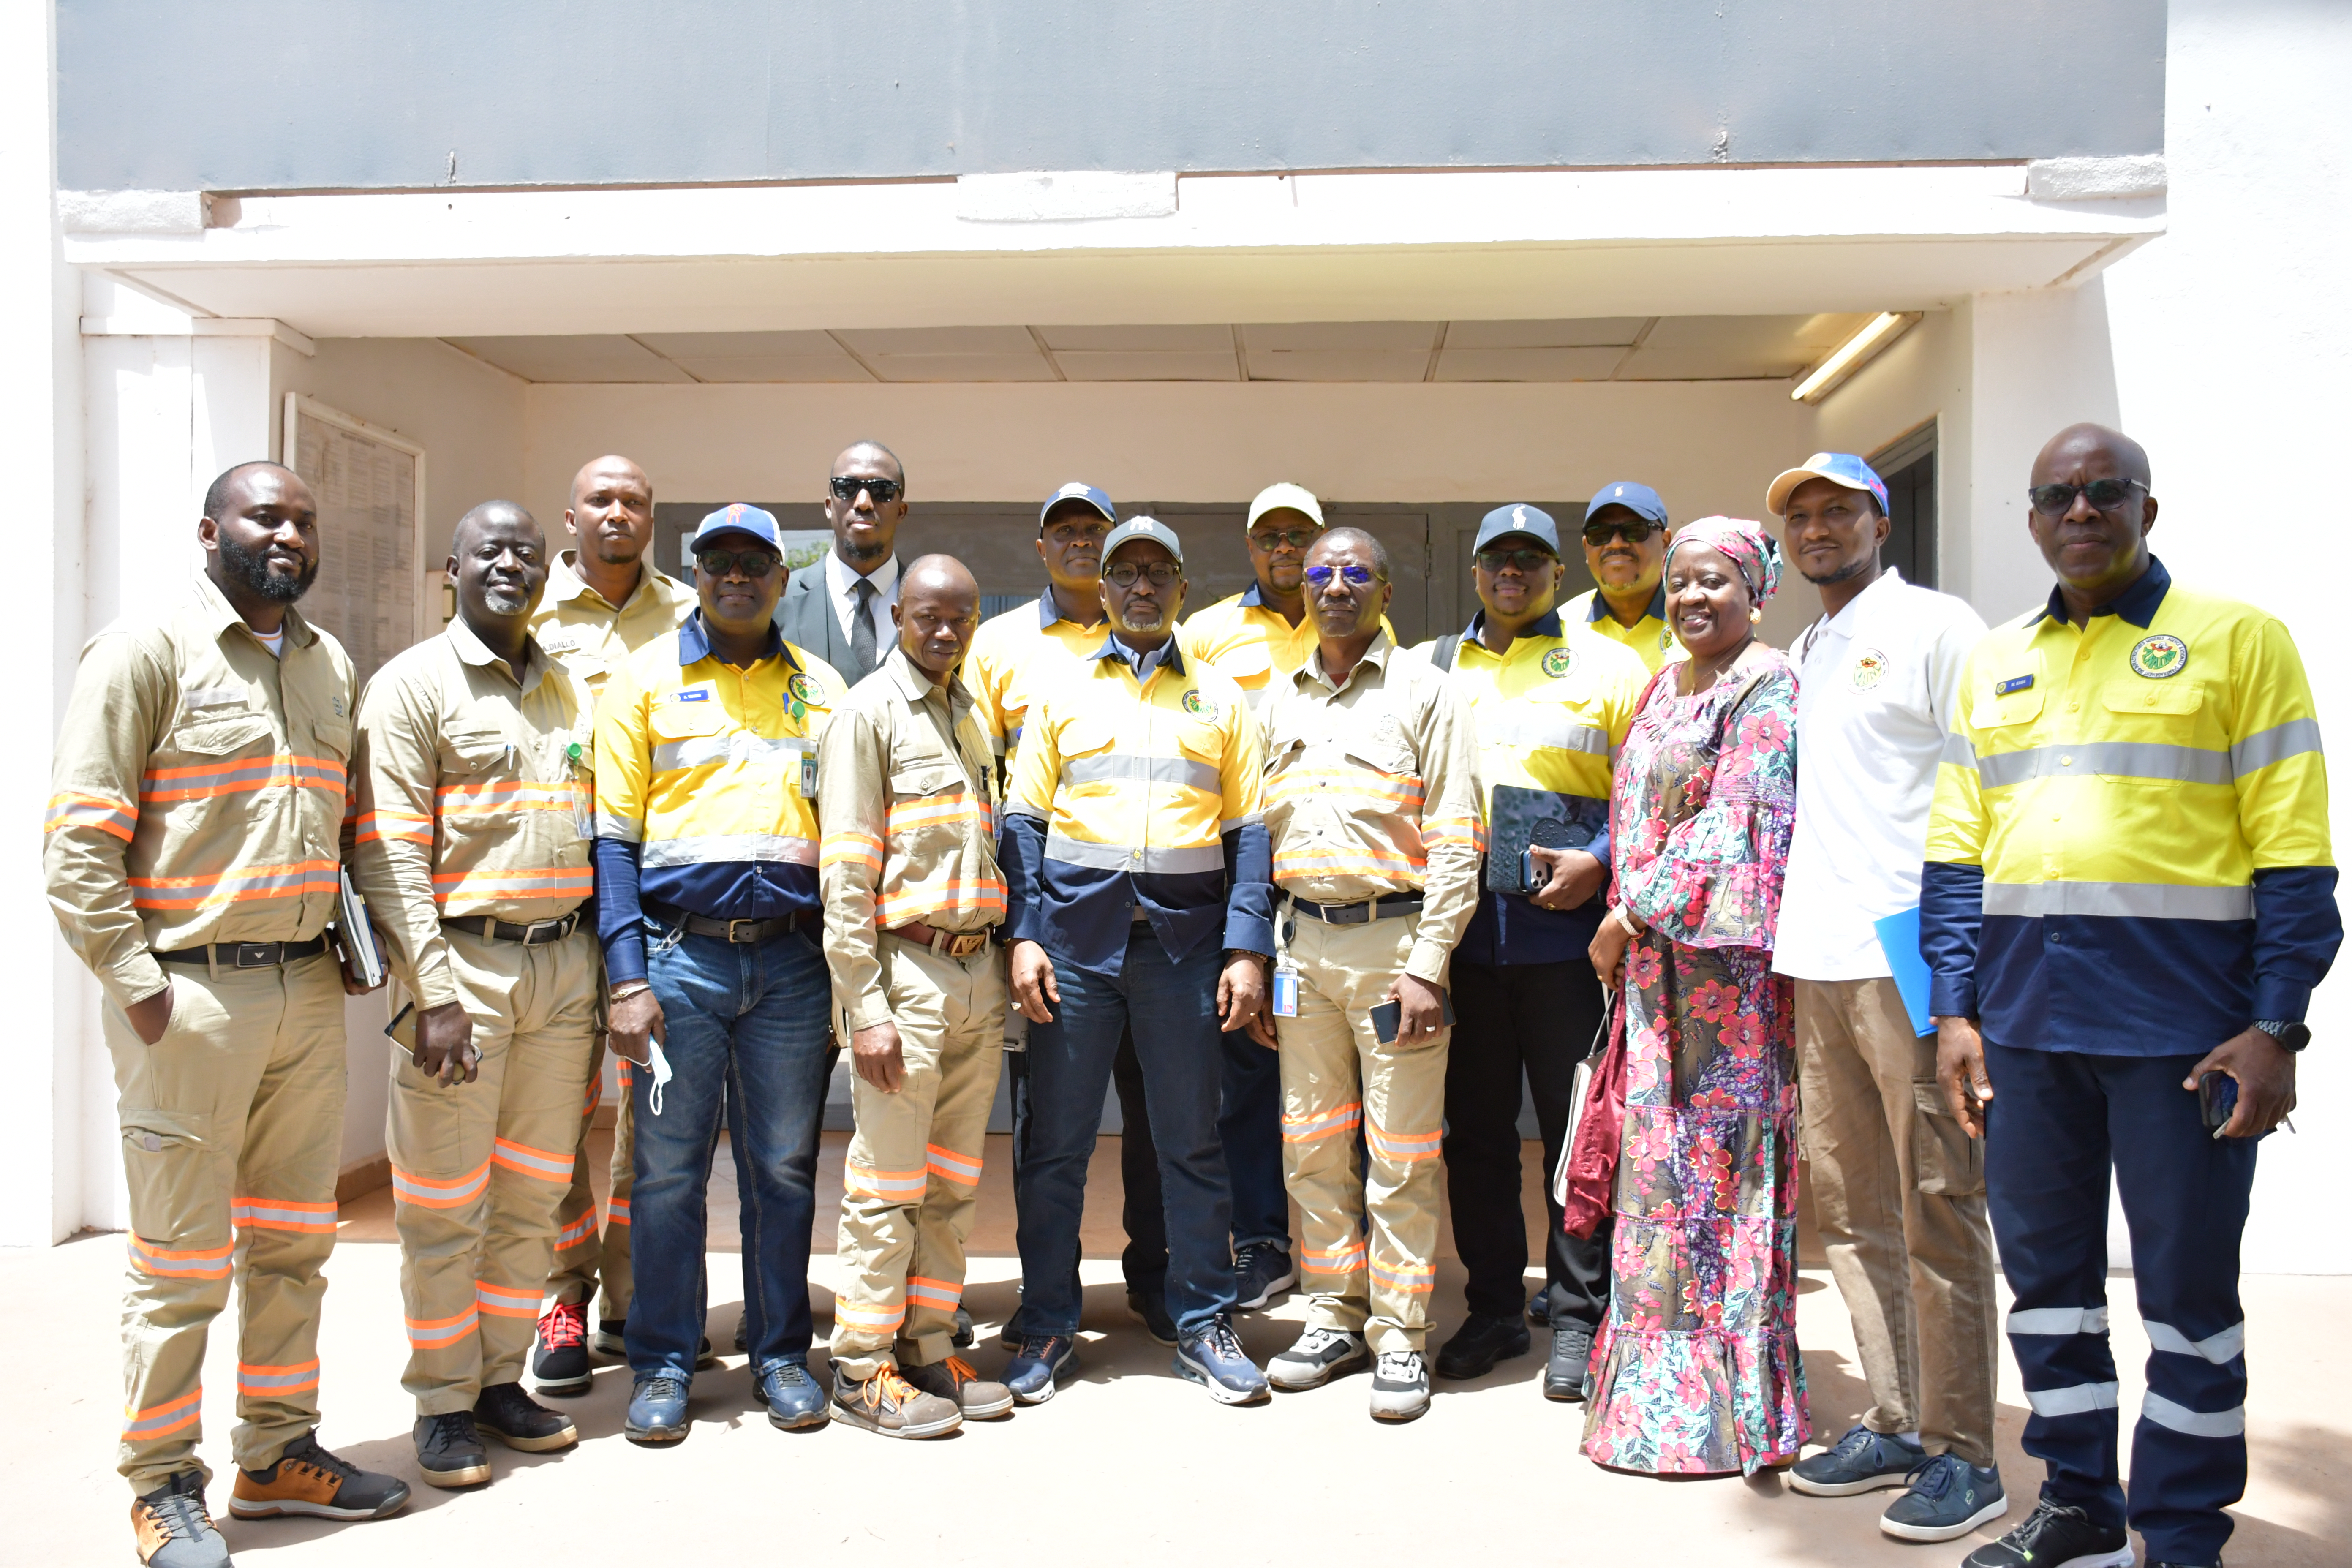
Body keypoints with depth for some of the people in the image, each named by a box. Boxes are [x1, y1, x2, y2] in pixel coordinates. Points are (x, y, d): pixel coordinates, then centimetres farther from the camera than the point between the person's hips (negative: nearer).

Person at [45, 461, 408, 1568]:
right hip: (190, 994, -6)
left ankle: (278, 1453, 28)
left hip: (308, 990, 6)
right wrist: (137, 984, -14)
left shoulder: (331, 666, 14)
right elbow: (77, 839, -10)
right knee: (182, 1259, 2)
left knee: (294, 1241, 14)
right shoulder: (146, 652, -6)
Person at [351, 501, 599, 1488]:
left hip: (563, 962, 5)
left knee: (534, 1194, 11)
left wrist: (610, 975, 12)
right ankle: (443, 1404, 15)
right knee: (447, 1201, 2)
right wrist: (435, 993, -17)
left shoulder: (570, 692, 15)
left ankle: (502, 1379, 24)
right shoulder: (413, 685, -3)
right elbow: (388, 857, -10)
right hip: (462, 962, -5)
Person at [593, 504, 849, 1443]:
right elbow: (615, 835, 1)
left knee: (784, 1169, 8)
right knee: (668, 1170, 4)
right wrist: (625, 976, -8)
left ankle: (782, 1354, 21)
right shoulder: (646, 678, 5)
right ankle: (663, 1364, 18)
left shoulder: (821, 687, 13)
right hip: (679, 955, -2)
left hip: (791, 959, 2)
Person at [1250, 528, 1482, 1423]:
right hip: (1303, 944, 5)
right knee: (1312, 1147, 10)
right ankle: (1337, 1318, 23)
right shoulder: (1277, 701, 14)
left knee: (1400, 1154, 0)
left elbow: (1455, 842, -4)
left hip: (1393, 939, -4)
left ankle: (1400, 1334, 12)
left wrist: (1427, 966, -12)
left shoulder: (1424, 693, 1)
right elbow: (1259, 838, 16)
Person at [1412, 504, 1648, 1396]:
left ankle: (1576, 1317, 13)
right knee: (1474, 1128, 9)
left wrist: (1600, 862, -13)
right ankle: (1494, 1307, 21)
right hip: (1459, 926, 3)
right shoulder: (1428, 668, 15)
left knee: (1577, 1128, 2)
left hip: (1565, 927, -3)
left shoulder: (1608, 667, 5)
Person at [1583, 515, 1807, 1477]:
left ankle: (1729, 1402, 8)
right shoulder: (1666, 685, 18)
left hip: (1727, 951, -8)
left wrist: (1632, 910, -13)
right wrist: (1623, 909, 9)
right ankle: (1664, 1388, 21)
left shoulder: (1764, 687, -7)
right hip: (1653, 952, 8)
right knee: (1663, 1153, 11)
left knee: (1716, 1154, -3)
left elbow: (1735, 825, -15)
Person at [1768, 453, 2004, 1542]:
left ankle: (1962, 1455, 8)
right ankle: (1893, 1425, 22)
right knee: (1849, 1204, 11)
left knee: (1938, 1207, -2)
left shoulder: (1936, 627, -3)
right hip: (1818, 961, 8)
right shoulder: (1801, 655, 20)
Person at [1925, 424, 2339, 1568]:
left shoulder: (2236, 638, 1)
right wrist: (1955, 1008, 4)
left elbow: (2293, 849, -4)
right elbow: (1956, 851, 12)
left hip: (2180, 1020, -4)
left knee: (2187, 1286, 5)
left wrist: (2277, 1026, -11)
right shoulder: (1994, 662, 13)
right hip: (2023, 1018, 4)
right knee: (2044, 1269, 12)